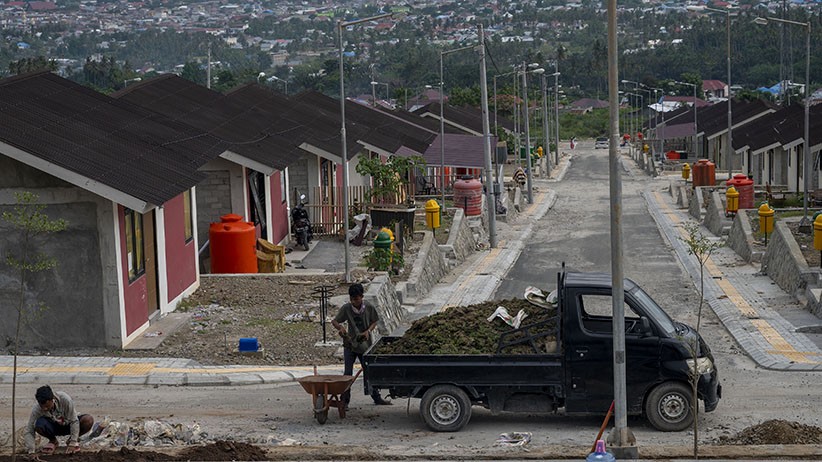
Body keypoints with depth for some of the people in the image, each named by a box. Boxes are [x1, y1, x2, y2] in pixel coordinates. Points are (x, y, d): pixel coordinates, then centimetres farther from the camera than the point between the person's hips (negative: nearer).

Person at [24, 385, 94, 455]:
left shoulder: (65, 399, -32)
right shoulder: (36, 409, -27)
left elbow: (74, 421, -24)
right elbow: (29, 431, -20)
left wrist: (73, 444, -26)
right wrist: (31, 451, -31)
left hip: (67, 425, 0)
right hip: (53, 427, 0)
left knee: (89, 420, -30)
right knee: (39, 424, -34)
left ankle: (71, 440, 0)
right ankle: (53, 441, 0)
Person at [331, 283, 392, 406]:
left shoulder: (369, 307, -8)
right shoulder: (346, 308, -11)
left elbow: (374, 322, 3)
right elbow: (334, 321, -7)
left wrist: (368, 331, -16)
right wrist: (341, 328, -29)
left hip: (365, 345, 1)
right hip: (350, 345, -1)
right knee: (347, 373, -1)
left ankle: (376, 397, 23)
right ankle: (345, 401, 5)